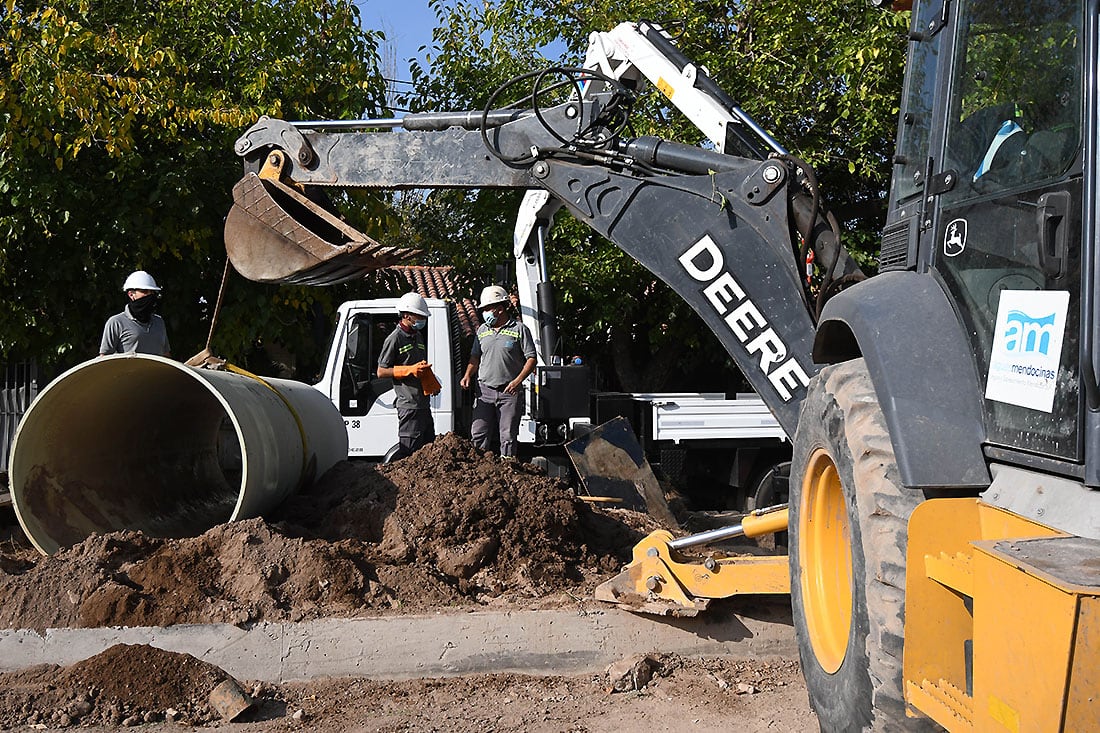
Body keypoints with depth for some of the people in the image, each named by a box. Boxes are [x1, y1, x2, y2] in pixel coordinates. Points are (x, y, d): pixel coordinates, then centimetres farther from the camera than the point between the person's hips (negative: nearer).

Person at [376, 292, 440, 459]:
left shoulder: (418, 336, 16)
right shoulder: (394, 339, -10)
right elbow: (381, 372, -10)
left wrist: (432, 383, 11)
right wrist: (410, 370, -17)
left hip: (423, 403, 9)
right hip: (409, 406, -9)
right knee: (409, 449, -8)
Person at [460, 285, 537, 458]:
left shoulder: (519, 330, -2)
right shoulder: (482, 330, 12)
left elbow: (531, 359, -4)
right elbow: (475, 357, 19)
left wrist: (518, 380, -16)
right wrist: (468, 375, 1)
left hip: (509, 392, -4)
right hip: (484, 390, 4)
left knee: (507, 437, 1)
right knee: (478, 435, 1)